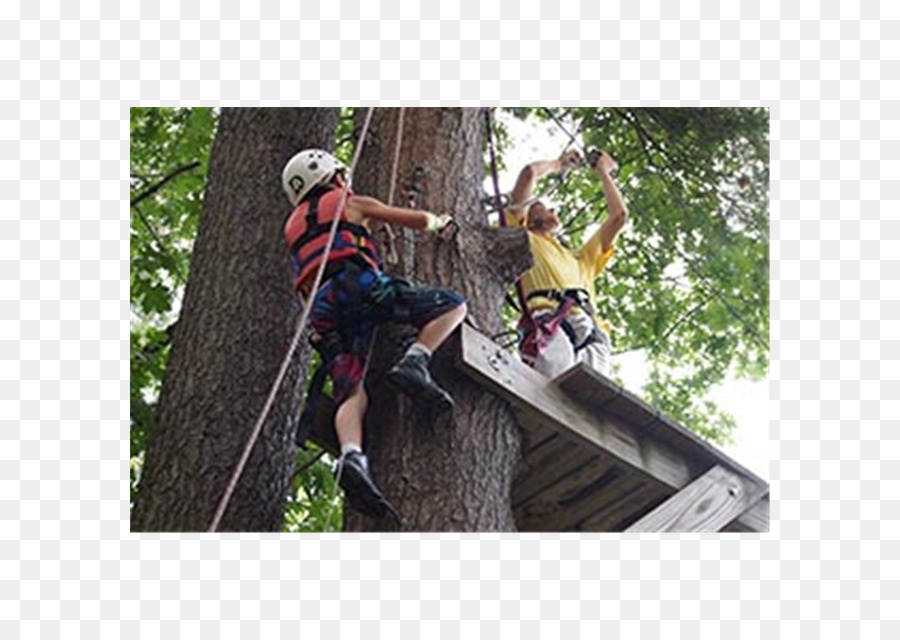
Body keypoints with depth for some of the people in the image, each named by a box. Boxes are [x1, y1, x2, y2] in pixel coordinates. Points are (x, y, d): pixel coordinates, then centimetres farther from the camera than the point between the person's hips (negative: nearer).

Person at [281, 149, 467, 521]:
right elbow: (419, 220, 22)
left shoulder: (294, 227, 36)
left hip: (322, 312, 5)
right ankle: (415, 362, -28)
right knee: (453, 305, -4)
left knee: (351, 393, -9)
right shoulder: (350, 204, 20)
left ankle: (351, 455, -37)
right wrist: (439, 223, 43)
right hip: (358, 287, -5)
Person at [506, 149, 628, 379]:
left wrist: (603, 172, 57)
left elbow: (619, 215, 46)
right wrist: (557, 165, 45)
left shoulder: (580, 259, 46)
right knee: (552, 387, -34)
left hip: (590, 327, 4)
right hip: (548, 319, -4)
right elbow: (530, 173, 25)